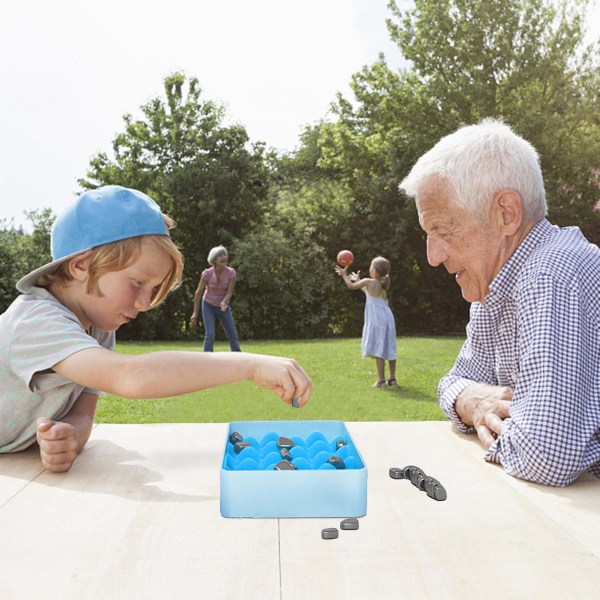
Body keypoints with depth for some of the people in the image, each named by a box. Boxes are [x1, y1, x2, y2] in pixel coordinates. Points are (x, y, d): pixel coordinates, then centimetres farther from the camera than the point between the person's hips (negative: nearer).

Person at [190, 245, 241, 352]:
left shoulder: (231, 272, -19)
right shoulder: (207, 273, -23)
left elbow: (230, 291, -15)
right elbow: (198, 292, -13)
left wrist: (224, 302, -37)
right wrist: (195, 313, -11)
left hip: (223, 306, 3)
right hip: (209, 306, -3)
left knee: (233, 334, 5)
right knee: (210, 334, -15)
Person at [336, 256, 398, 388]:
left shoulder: (368, 281, -7)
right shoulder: (384, 283, 14)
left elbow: (351, 286, 4)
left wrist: (344, 275, 19)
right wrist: (358, 280, 40)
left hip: (376, 318, -7)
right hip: (387, 316, 7)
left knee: (378, 348, -8)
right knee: (389, 348, 10)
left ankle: (381, 380, -10)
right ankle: (392, 379, 16)